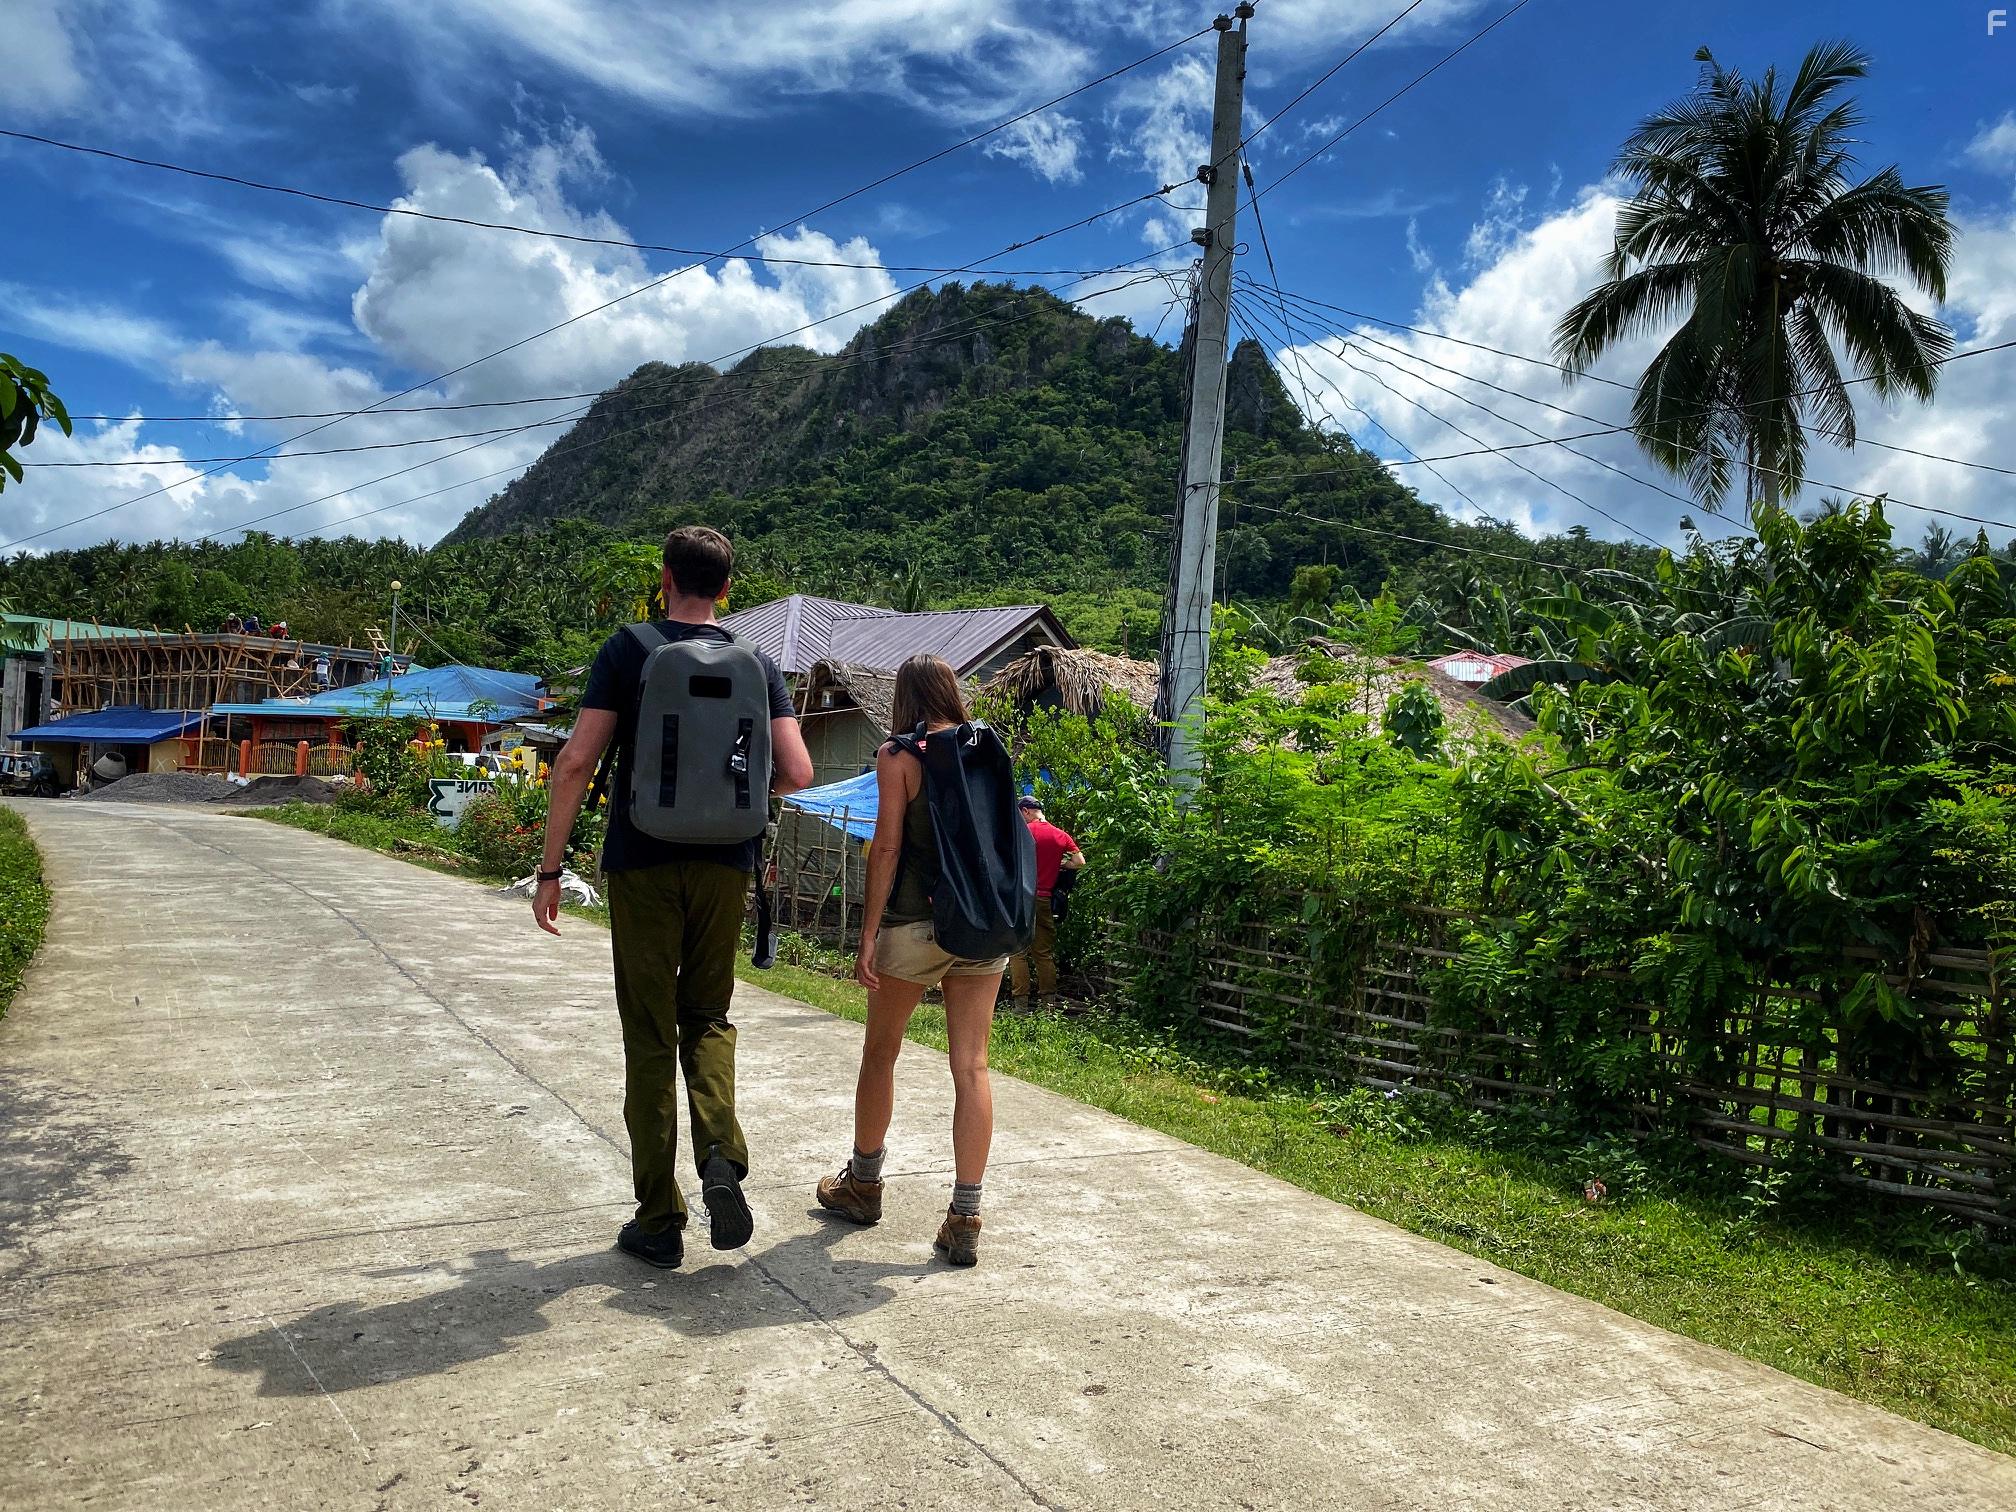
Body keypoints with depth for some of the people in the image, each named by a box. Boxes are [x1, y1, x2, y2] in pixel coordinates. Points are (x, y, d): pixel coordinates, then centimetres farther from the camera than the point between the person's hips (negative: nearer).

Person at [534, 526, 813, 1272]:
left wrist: (550, 869, -4)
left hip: (643, 862, -2)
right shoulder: (756, 663, 3)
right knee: (707, 1016, 19)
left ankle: (659, 1223, 12)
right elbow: (797, 773, -4)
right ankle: (721, 1152, -6)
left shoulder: (627, 651, -3)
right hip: (724, 863, 2)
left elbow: (576, 761, -10)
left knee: (649, 1036, 6)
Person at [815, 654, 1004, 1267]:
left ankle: (863, 1185, 32)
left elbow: (887, 845, -10)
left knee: (880, 1054, 16)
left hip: (916, 922, -3)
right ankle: (965, 1221, 3)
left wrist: (868, 935, -8)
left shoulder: (898, 755, -5)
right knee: (971, 1066, 3)